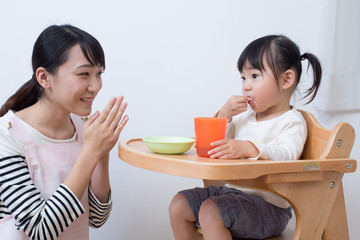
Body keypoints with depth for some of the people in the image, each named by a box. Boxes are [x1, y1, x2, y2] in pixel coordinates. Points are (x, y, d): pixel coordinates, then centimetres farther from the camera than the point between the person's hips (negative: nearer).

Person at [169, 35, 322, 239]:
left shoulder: (292, 122, -7)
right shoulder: (245, 115, 14)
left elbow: (288, 153, -28)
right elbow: (216, 143, 13)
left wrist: (249, 148, -44)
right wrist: (223, 115, -5)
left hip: (266, 202, -8)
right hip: (232, 189, 8)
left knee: (210, 210, -27)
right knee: (179, 204, 1)